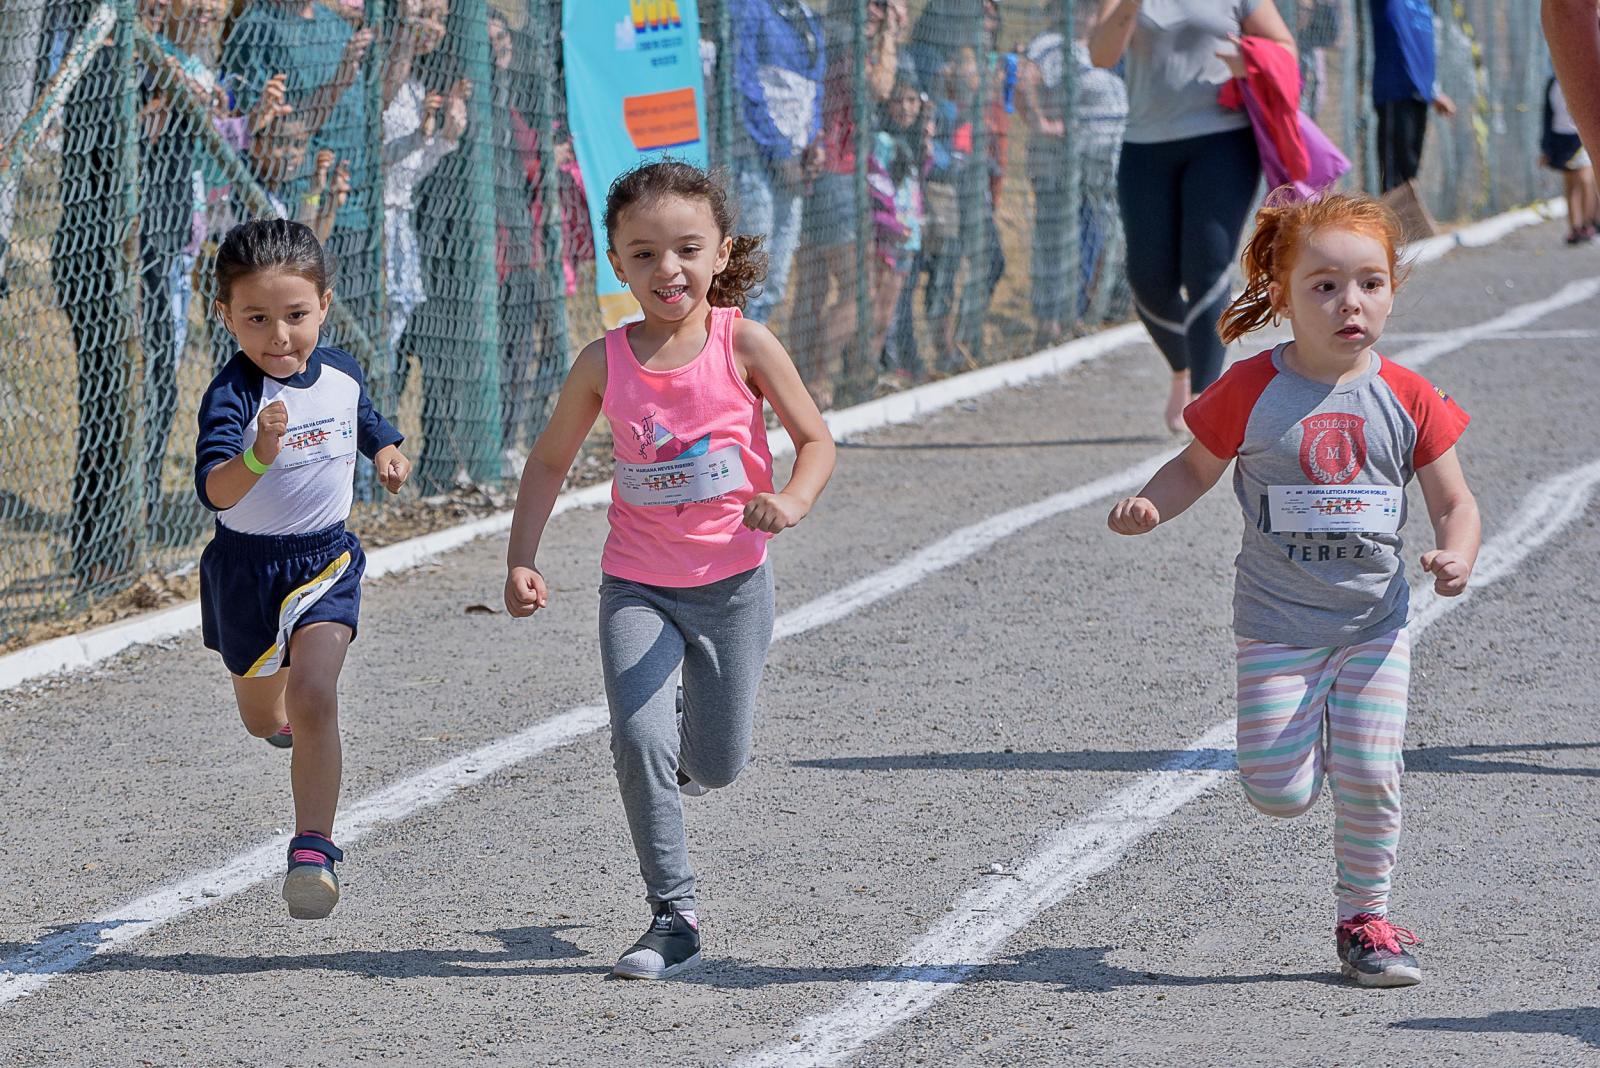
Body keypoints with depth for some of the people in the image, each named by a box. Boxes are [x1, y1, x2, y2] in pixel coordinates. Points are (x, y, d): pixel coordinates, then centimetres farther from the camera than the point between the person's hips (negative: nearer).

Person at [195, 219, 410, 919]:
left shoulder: (342, 374, -6)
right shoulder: (231, 396, -23)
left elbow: (367, 422, 19)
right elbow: (215, 490, -38)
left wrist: (388, 450, -2)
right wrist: (259, 454, -57)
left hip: (326, 558, 1)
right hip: (247, 565, -1)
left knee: (313, 702, -19)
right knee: (263, 717, 19)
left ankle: (313, 851, -17)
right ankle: (289, 719, 58)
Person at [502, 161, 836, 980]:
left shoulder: (743, 345, -11)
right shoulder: (605, 364, -7)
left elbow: (815, 440, -5)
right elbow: (550, 460, 6)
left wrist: (793, 500, -26)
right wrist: (521, 560, -2)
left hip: (731, 580, 0)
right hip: (637, 583, 0)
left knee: (717, 765, 8)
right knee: (637, 743, -16)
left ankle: (691, 729, 46)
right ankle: (673, 919, -5)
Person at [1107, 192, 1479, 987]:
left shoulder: (1407, 399, -3)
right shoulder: (1251, 393, -7)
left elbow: (1454, 503, 2)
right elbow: (1198, 467, 7)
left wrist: (1456, 557, -19)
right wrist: (1148, 507, -13)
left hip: (1376, 620, 1)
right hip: (1277, 624, -1)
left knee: (1370, 773, -5)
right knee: (1278, 793, -6)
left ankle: (1365, 919, 14)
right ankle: (1301, 740, 31)